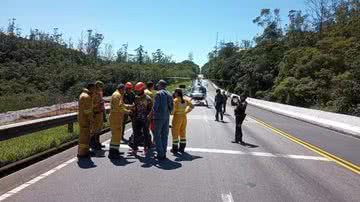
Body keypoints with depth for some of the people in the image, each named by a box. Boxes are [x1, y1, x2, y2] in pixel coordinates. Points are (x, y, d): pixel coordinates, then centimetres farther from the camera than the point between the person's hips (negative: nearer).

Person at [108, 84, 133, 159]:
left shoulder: (119, 95, 20)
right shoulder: (117, 95, -14)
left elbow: (122, 105, 22)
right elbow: (119, 107, -23)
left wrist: (130, 106, 14)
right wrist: (126, 111, -14)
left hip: (117, 118, 11)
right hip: (115, 117, -11)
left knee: (117, 134, 18)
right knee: (116, 135, -9)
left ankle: (115, 151, 27)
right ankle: (112, 153, -6)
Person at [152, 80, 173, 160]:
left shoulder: (159, 93, -10)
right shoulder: (169, 94, 11)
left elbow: (155, 106, -15)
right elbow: (171, 107, 13)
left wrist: (153, 113, 1)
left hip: (159, 117, -7)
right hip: (167, 117, 7)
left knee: (157, 136, 0)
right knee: (165, 135, 11)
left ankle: (160, 154, -1)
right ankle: (164, 154, 16)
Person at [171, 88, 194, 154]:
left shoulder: (175, 100, -16)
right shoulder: (185, 99, 3)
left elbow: (173, 109, -23)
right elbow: (191, 106, 9)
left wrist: (172, 113, -2)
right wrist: (186, 112, 10)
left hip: (177, 117, -6)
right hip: (184, 117, 6)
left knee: (175, 133, 5)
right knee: (183, 132, 13)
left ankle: (175, 149, 11)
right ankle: (182, 148, 20)